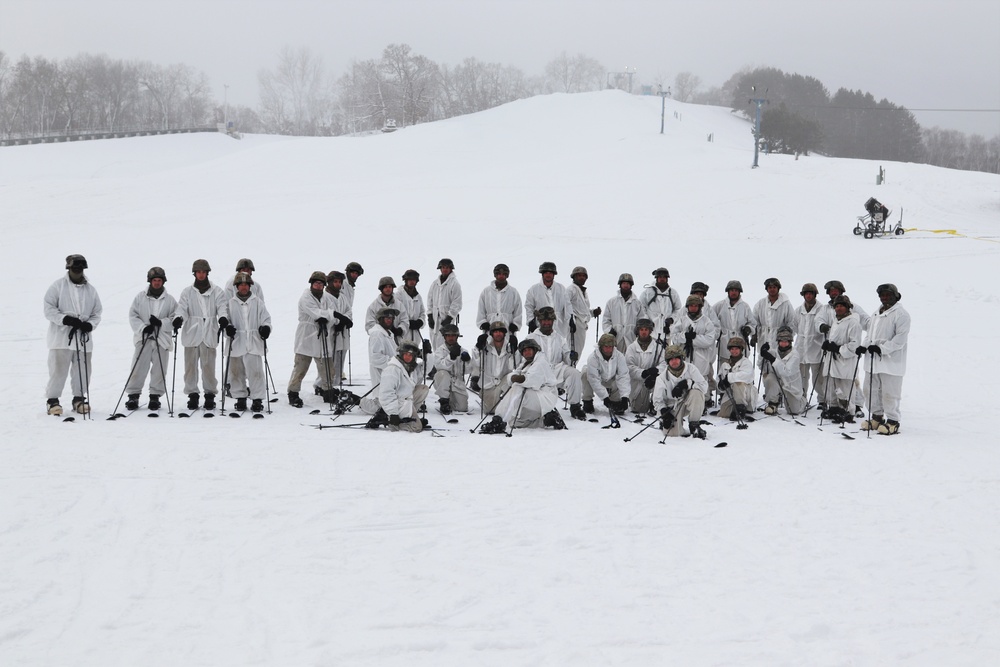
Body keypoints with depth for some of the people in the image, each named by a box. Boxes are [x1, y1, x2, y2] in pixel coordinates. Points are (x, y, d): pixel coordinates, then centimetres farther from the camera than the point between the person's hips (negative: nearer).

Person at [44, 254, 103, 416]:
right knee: (58, 370, -6)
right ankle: (52, 400, 3)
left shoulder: (91, 290, 11)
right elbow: (49, 309, -4)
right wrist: (65, 319, -18)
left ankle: (79, 399, 20)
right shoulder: (57, 286, 0)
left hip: (83, 337, 4)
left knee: (82, 370, 7)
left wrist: (90, 324, -6)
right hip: (61, 336, -4)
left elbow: (97, 312, 14)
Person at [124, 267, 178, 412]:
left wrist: (161, 322, -14)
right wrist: (143, 327, -11)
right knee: (139, 368, -2)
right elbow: (133, 316, 4)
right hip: (143, 338, -1)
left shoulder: (170, 300, 7)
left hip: (162, 339, 1)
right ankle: (133, 396, 5)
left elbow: (174, 319, 3)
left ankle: (155, 396, 12)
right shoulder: (140, 297, 7)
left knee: (159, 370, 2)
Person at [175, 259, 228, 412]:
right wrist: (179, 318, -20)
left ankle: (210, 395, 7)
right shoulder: (187, 292, 12)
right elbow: (182, 307, 2)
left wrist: (223, 317, -22)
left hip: (209, 334, -1)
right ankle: (192, 395, 11)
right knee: (191, 365, 2)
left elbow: (222, 306, -1)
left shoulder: (217, 291, 9)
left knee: (208, 365, -4)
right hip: (191, 333, 2)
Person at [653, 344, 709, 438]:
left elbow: (704, 386, -18)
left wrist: (687, 384, -31)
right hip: (672, 408, 0)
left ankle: (694, 426, -17)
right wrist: (664, 412, -21)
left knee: (696, 393, -33)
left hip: (688, 402, 0)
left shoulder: (691, 369, -10)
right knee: (672, 432, -23)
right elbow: (657, 400, -3)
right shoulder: (662, 377, -9)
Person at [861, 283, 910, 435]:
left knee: (889, 393, -6)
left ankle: (892, 422, 4)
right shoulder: (876, 314, 17)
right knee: (871, 390, 13)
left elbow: (900, 339, -16)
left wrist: (882, 348, -23)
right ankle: (877, 417, 27)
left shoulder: (901, 315, -9)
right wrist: (865, 346, 7)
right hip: (874, 360, 8)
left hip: (891, 361, -8)